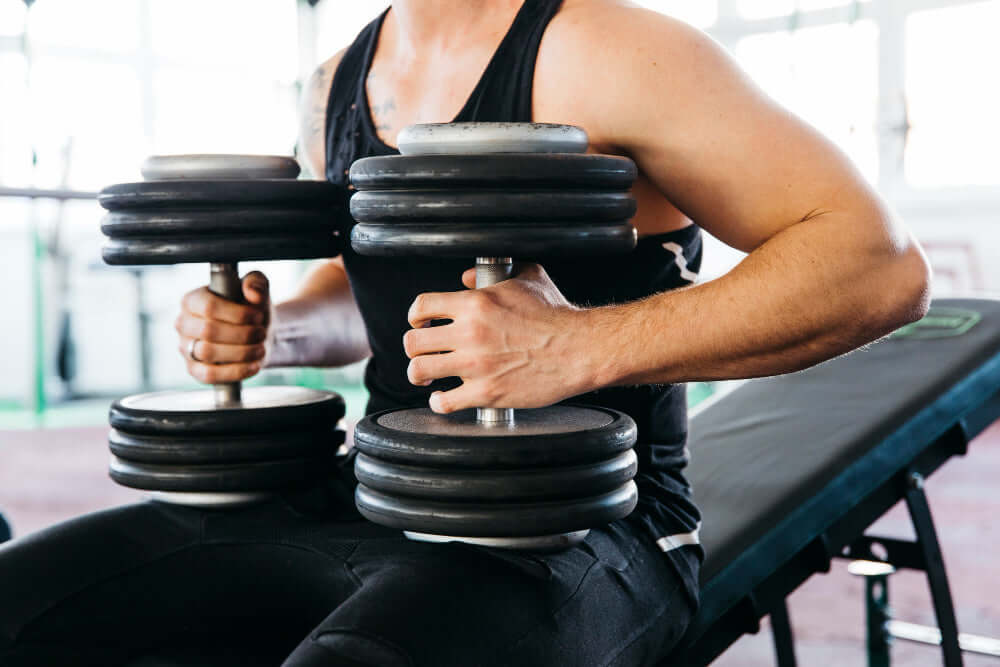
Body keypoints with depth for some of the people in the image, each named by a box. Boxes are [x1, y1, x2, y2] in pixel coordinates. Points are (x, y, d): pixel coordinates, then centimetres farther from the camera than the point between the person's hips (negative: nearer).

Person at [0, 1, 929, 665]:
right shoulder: (336, 88, 10)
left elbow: (883, 265, -19)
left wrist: (581, 345, -29)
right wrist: (270, 331, 5)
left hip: (571, 534, -6)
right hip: (372, 498, 7)